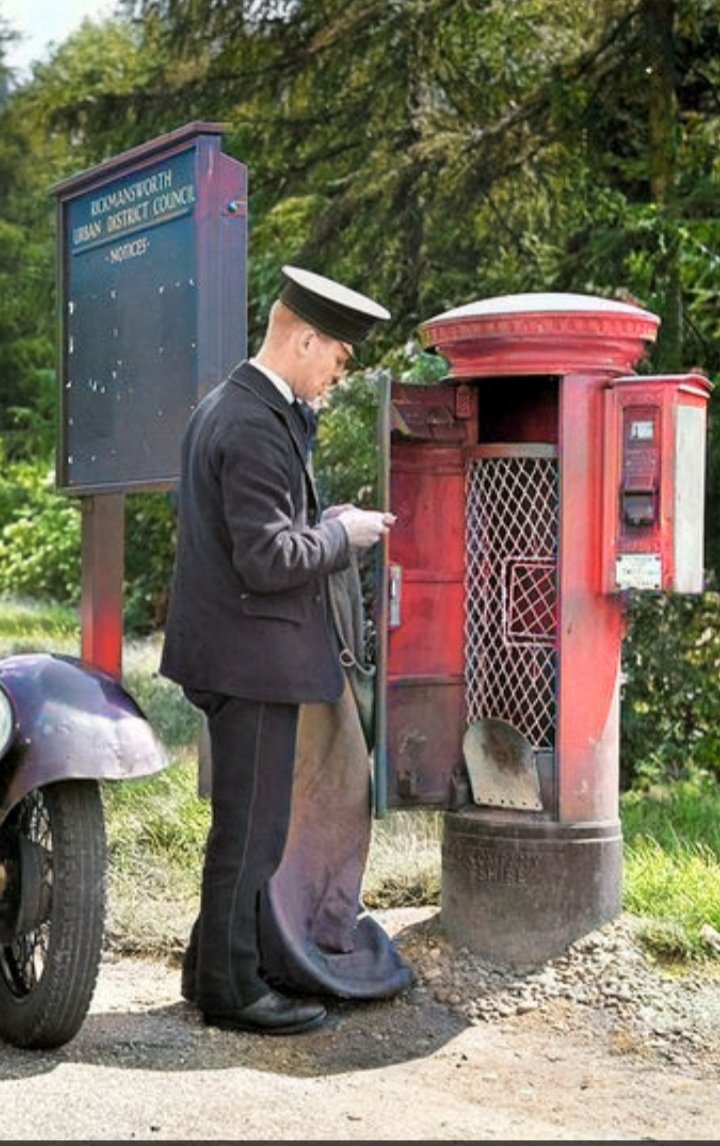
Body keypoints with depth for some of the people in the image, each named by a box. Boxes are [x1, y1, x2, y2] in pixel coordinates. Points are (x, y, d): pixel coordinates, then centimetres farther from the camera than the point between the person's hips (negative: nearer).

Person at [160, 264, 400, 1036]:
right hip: (254, 655, -11)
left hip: (231, 650, 11)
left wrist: (327, 522, 12)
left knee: (245, 822, 20)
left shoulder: (221, 406, 13)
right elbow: (269, 560, -25)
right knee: (250, 828, 1)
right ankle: (231, 988, 13)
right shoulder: (258, 427, -20)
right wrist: (342, 532, -10)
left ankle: (213, 966, 31)